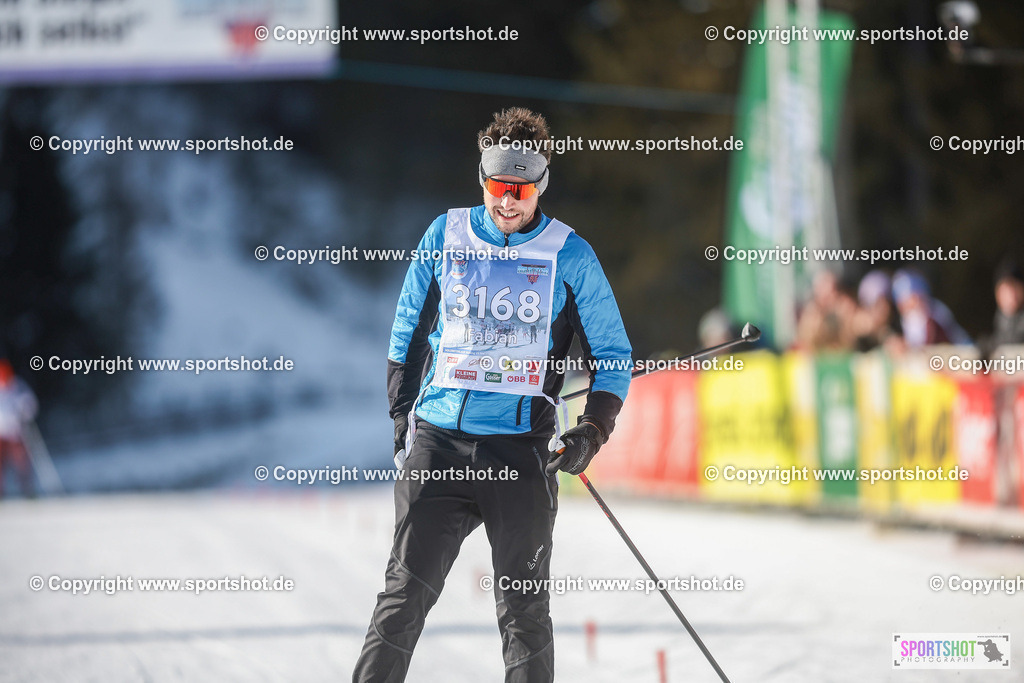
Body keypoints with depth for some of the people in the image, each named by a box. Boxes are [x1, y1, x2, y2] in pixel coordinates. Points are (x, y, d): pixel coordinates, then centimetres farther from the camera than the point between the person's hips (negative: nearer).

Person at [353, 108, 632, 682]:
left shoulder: (570, 256, 3)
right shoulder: (446, 236, 7)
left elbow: (614, 354, 9)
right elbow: (409, 332, 18)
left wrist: (593, 431, -5)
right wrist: (403, 419, 13)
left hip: (521, 449, -1)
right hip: (437, 441, 1)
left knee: (524, 610, 4)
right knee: (406, 594, -6)